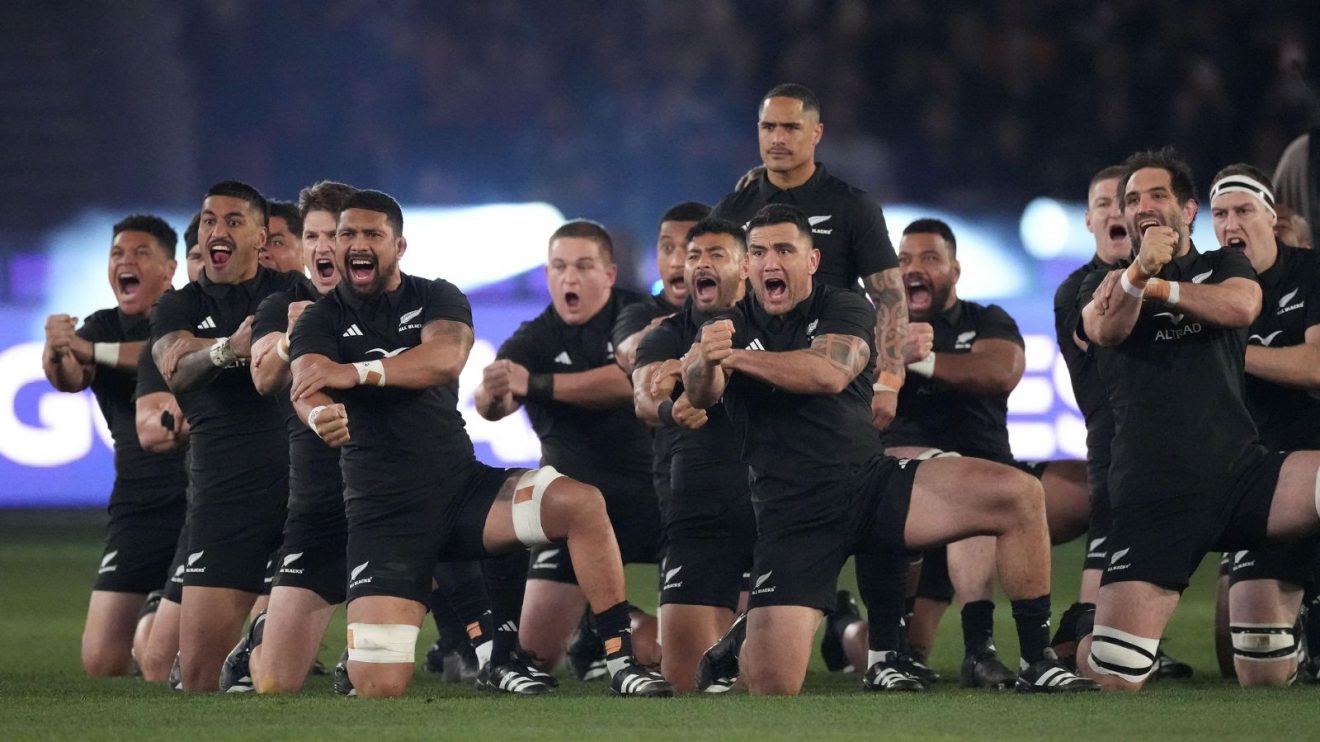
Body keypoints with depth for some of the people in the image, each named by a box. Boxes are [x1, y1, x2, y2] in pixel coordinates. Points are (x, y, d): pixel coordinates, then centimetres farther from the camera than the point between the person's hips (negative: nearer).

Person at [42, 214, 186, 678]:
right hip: (139, 501, 4)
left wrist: (91, 349, -28)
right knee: (102, 661, -3)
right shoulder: (102, 326, 11)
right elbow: (69, 379, -8)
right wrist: (57, 353, -31)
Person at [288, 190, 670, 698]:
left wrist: (356, 372, -32)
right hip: (385, 516, -1)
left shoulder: (435, 300, 6)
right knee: (378, 689, -16)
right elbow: (308, 387, -20)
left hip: (462, 486, 2)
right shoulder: (321, 322, 3)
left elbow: (447, 357, -19)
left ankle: (621, 663, -19)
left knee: (580, 502, -27)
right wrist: (321, 414, -46)